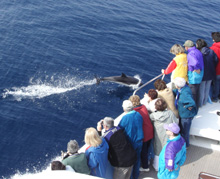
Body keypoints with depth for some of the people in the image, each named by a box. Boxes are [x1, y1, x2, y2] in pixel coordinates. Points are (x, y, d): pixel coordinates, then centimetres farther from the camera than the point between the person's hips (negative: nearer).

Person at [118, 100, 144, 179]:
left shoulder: (125, 118, -26)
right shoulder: (138, 115, -10)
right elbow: (140, 126, 3)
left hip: (129, 143, -5)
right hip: (139, 142, 5)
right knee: (137, 158, 22)